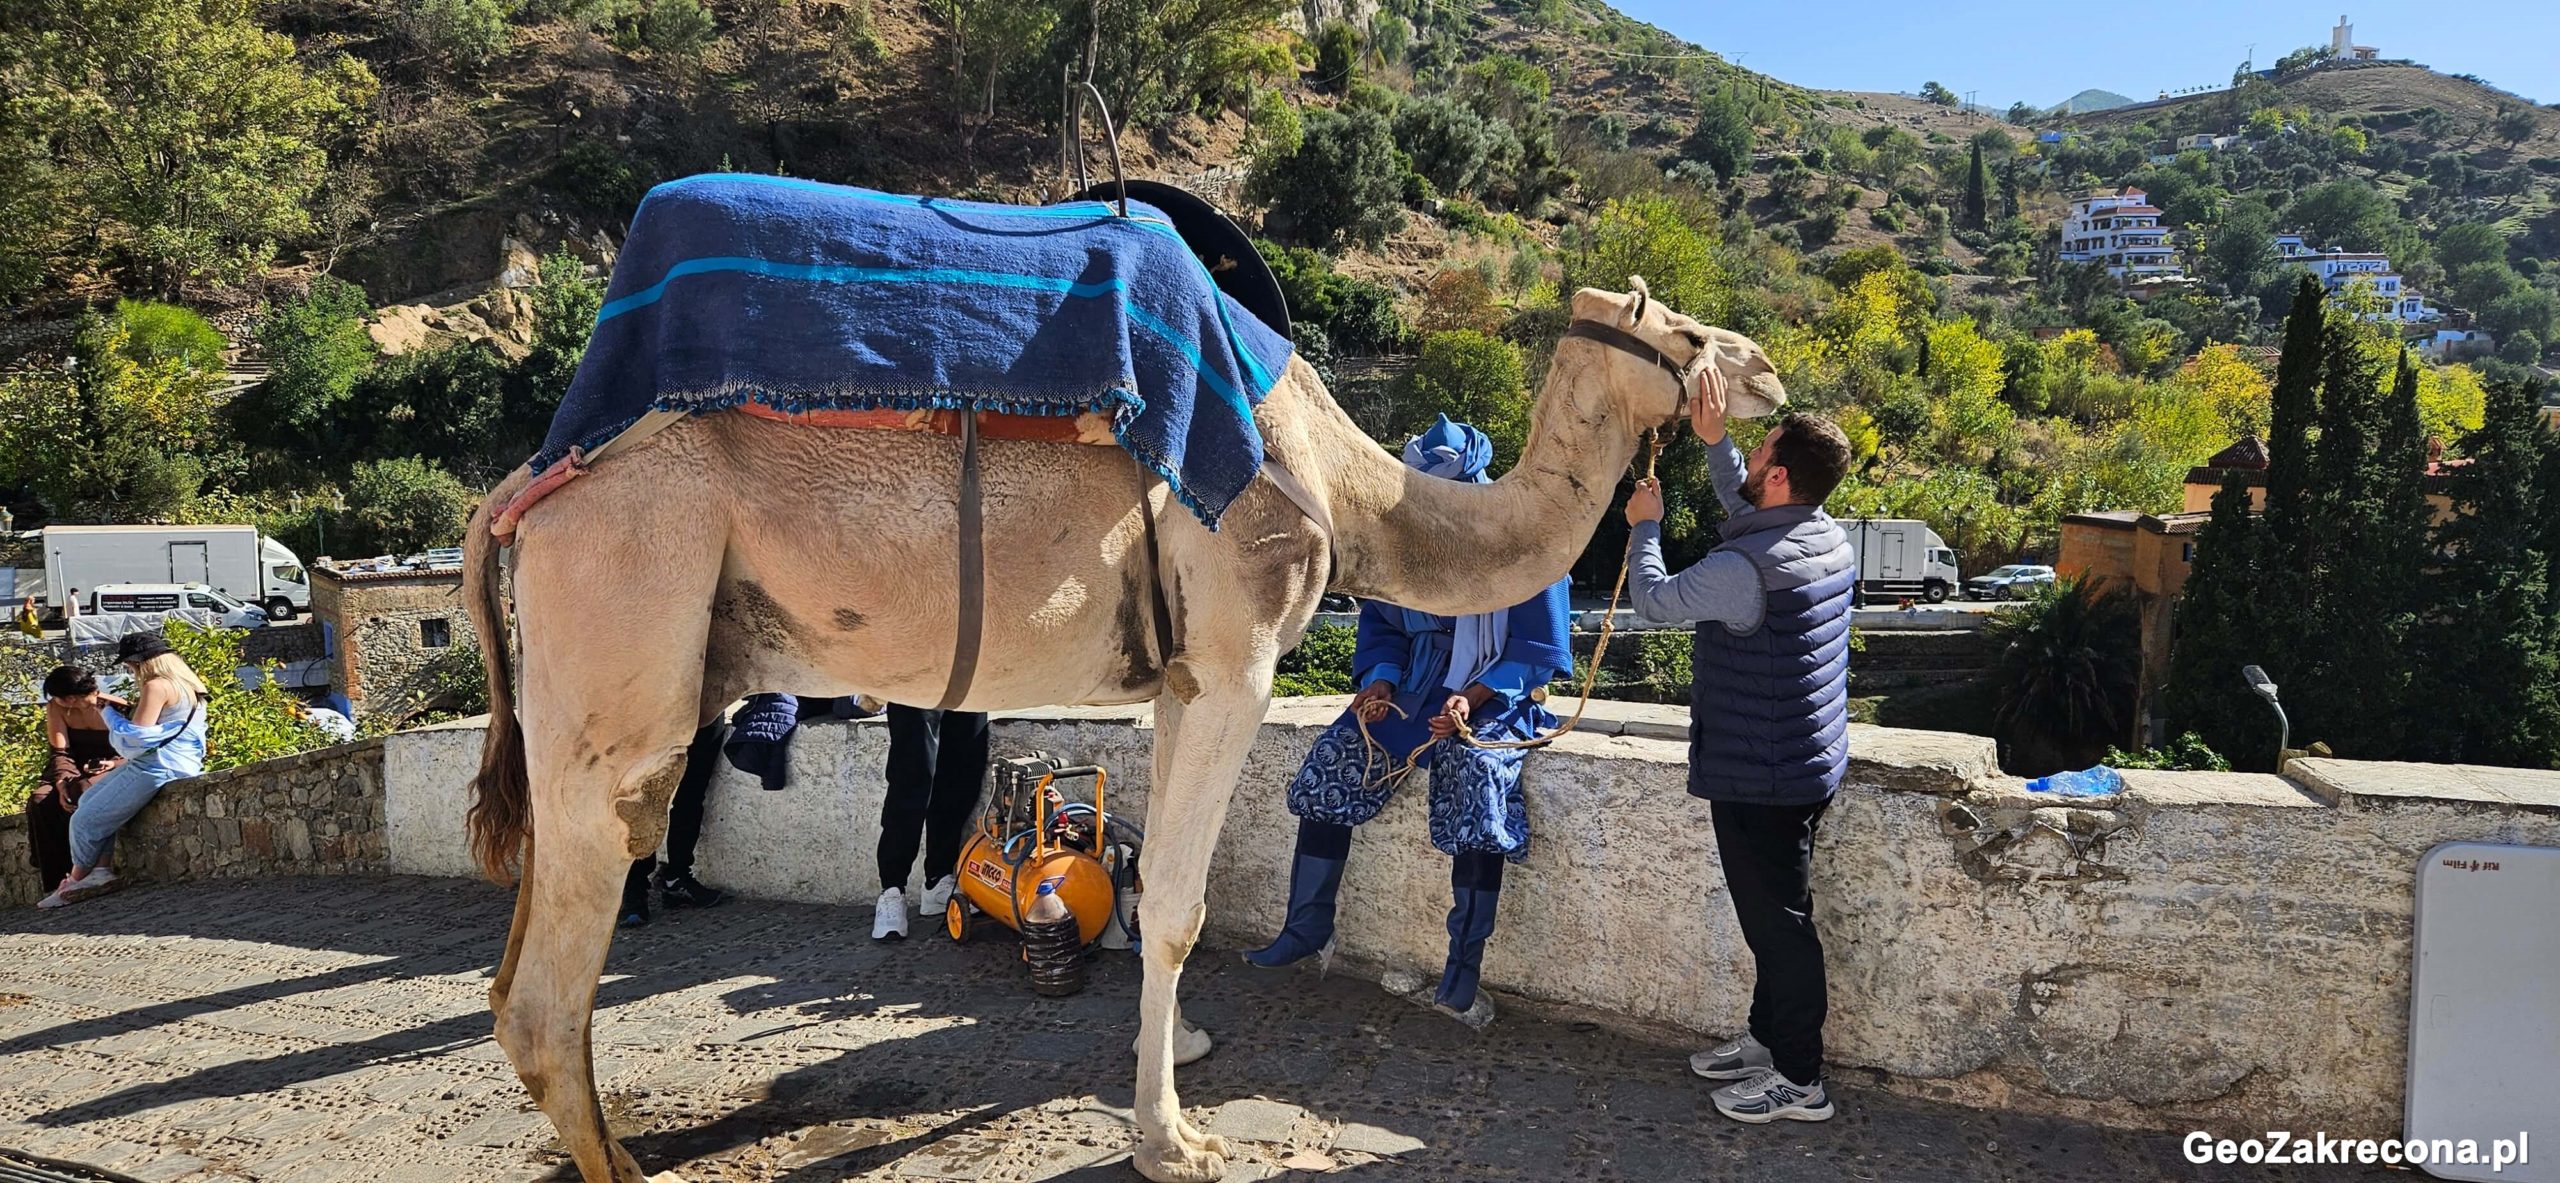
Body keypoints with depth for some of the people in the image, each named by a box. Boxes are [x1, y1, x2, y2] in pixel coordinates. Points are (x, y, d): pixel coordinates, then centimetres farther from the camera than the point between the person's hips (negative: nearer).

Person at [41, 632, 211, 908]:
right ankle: (101, 869, 4)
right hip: (175, 762, 11)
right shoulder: (186, 683, 15)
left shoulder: (157, 686, -15)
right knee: (89, 800, 16)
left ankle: (76, 881, 13)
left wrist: (107, 713, -2)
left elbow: (135, 737, -17)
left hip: (157, 768, -11)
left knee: (85, 820, -3)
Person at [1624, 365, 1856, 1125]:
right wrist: (1713, 440, 16)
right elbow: (1746, 511, 22)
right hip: (1806, 765, 9)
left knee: (1777, 921, 2)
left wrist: (1644, 526, 6)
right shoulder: (1828, 539, 3)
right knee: (1777, 913, 20)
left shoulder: (1745, 566, -25)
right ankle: (1770, 1037, 35)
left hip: (1758, 776, -9)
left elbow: (1656, 600, -10)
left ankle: (1800, 1080, 13)